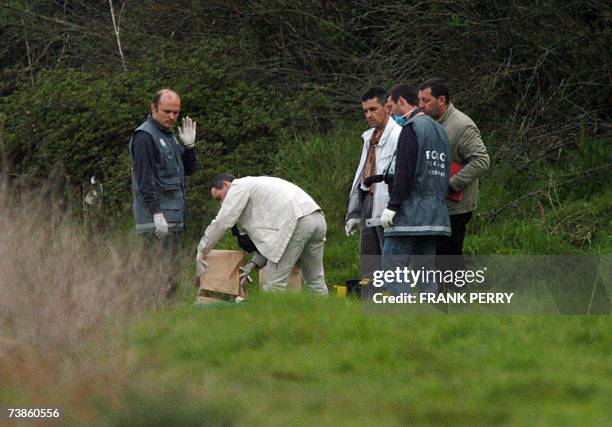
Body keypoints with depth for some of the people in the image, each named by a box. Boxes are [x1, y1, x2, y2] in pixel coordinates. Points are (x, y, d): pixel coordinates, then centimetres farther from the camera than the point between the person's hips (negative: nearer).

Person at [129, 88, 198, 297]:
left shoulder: (170, 136, 19)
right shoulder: (144, 136, -9)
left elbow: (189, 169, 23)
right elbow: (145, 179, -16)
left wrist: (189, 145, 6)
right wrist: (156, 213, -22)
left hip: (175, 217, 9)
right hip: (157, 219, -9)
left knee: (172, 277, 10)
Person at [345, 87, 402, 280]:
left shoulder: (397, 135, -9)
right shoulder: (369, 137, 20)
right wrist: (354, 213, 22)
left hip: (386, 206, -9)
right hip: (368, 202, 9)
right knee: (368, 265, 9)